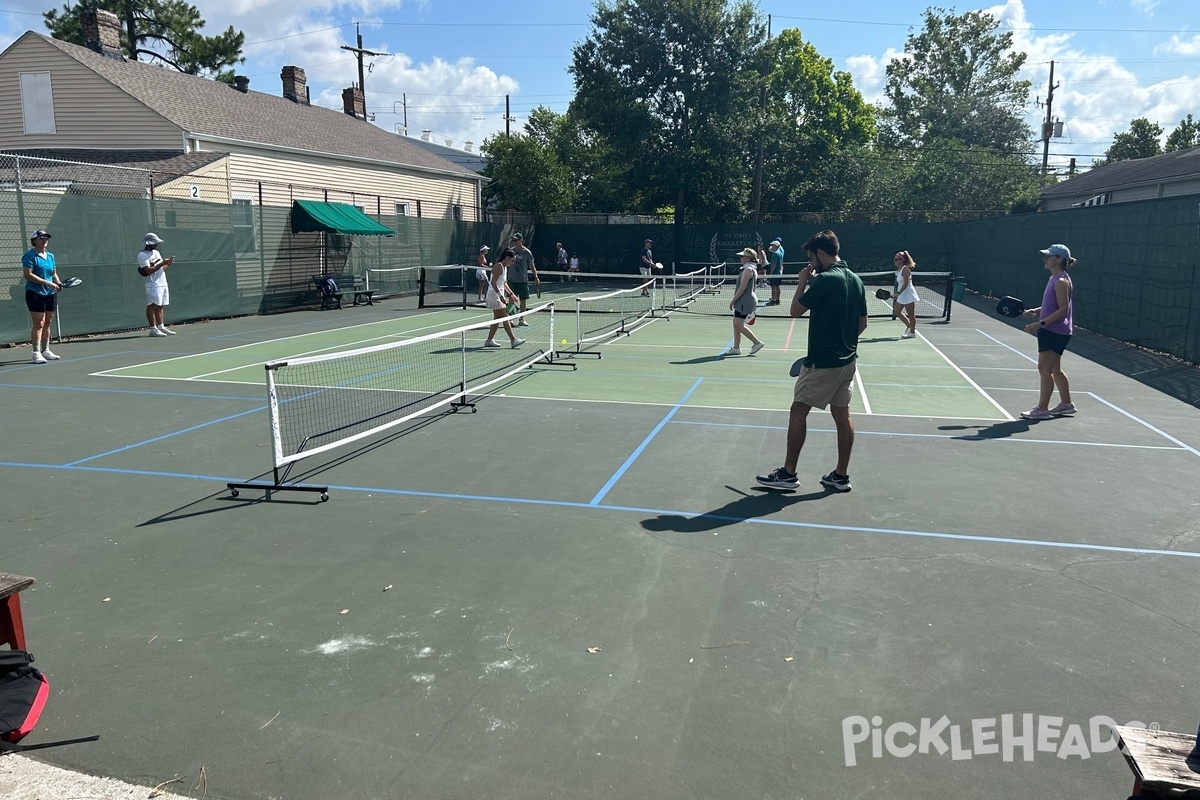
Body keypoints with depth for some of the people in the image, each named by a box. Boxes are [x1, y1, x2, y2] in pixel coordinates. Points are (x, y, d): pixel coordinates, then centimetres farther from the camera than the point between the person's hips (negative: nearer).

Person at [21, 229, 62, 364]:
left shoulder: (50, 256, 14)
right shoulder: (30, 255, -8)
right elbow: (28, 274, -16)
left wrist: (58, 282, 0)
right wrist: (47, 283, -20)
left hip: (50, 294, 7)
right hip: (35, 294, -7)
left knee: (47, 323, 11)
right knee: (39, 323, -10)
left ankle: (46, 350, 20)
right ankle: (36, 353, -9)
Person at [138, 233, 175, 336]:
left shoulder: (156, 252, 19)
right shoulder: (142, 255, -8)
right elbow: (149, 270, -19)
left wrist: (168, 263, 1)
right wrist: (162, 263, -19)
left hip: (163, 284, 8)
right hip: (153, 284, -8)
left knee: (160, 306, 10)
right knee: (152, 306, -7)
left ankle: (161, 327, 13)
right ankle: (153, 329, -7)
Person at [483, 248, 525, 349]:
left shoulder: (505, 267, 14)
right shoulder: (498, 267, -16)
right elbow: (493, 283, -22)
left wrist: (511, 294, 20)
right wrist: (500, 295, -28)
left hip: (499, 296, 10)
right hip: (494, 295, -10)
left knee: (498, 319, 10)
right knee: (505, 318, -8)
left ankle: (489, 340, 13)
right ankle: (513, 340, -6)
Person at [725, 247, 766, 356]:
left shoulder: (748, 269, -16)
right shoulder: (752, 269, 15)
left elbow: (742, 287, -20)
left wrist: (733, 300, -15)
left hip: (745, 301, -10)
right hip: (744, 301, 10)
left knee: (738, 325, -8)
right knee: (736, 324, 10)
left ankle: (757, 343, -1)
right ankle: (736, 348, 13)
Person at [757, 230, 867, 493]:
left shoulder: (824, 279, -17)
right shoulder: (855, 280, 8)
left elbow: (796, 311, -10)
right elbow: (862, 323, 13)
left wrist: (802, 283, 1)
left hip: (821, 362, -8)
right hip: (847, 360, 8)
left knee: (798, 412, 1)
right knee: (842, 415, 10)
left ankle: (788, 473, 6)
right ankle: (841, 475, 16)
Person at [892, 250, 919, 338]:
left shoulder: (905, 269, -16)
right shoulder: (899, 270, 11)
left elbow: (906, 283, -23)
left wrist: (898, 293, -27)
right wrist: (897, 294, 14)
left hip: (908, 294, -10)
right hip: (902, 295, 10)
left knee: (910, 314, -1)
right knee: (897, 311, 13)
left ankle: (912, 332, 7)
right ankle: (909, 326, 27)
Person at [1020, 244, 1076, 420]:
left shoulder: (1061, 281, -17)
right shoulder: (1054, 279, 12)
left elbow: (1063, 309, -22)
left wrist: (1041, 323, -26)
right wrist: (1036, 311, 7)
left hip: (1055, 333, -10)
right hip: (1052, 331, 10)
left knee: (1044, 369, -4)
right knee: (1055, 369, 17)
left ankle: (1042, 409, 2)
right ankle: (1066, 404, 28)